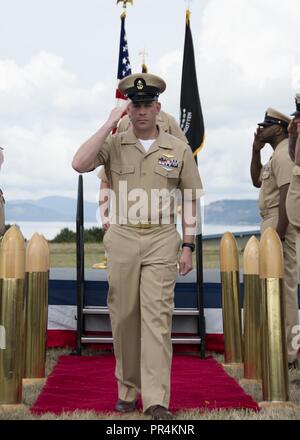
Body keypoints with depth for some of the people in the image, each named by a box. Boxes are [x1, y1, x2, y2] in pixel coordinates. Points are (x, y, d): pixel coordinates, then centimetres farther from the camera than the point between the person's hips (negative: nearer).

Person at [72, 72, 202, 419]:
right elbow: (79, 164, -14)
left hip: (162, 241, -1)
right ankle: (127, 391, 22)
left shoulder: (179, 149, 5)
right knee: (123, 317, 7)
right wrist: (108, 124, -10)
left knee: (157, 316, -5)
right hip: (122, 240, 1)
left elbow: (190, 200, 8)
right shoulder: (113, 145, 5)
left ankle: (156, 400, 0)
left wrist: (188, 246, 2)